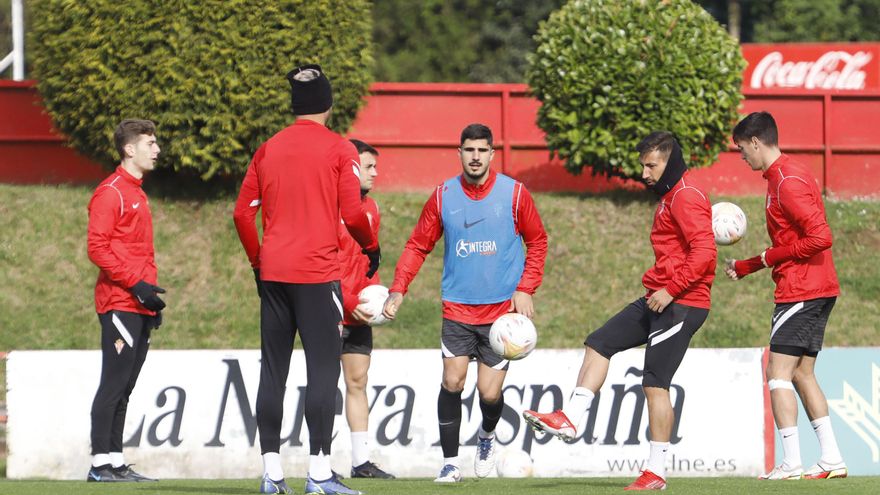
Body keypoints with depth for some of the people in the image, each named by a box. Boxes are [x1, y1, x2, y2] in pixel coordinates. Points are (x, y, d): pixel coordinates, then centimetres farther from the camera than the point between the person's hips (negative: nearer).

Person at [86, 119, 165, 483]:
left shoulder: (137, 194, 20)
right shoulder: (110, 193, -8)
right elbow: (97, 248, -15)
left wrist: (151, 291, 17)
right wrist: (136, 284, -18)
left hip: (140, 308, 9)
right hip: (120, 304, -9)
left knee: (124, 388, 9)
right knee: (114, 384, -10)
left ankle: (116, 463, 10)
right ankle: (101, 463, -9)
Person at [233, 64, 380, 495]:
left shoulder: (268, 149, 9)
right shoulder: (339, 150, -3)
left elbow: (242, 213, 8)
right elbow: (352, 214, -10)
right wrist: (371, 247, 8)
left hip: (272, 273, 4)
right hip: (317, 273, -4)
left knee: (272, 372, 7)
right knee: (323, 371, -3)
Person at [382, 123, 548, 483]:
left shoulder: (514, 193, -2)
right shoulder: (443, 196, 2)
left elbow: (537, 241, 8)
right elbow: (417, 245, 8)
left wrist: (525, 289, -2)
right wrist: (398, 290, -3)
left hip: (502, 308, -1)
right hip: (457, 308, 1)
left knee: (490, 392, -5)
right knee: (451, 382, -10)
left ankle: (487, 436, 29)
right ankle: (450, 463, 4)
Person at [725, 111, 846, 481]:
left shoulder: (787, 181, -15)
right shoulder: (784, 176, 17)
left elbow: (819, 238, -23)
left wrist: (771, 257, -12)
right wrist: (743, 267, 25)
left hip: (800, 292, -10)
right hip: (817, 289, 10)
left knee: (778, 374, -9)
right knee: (802, 374, 12)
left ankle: (791, 463, -12)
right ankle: (832, 459, 10)